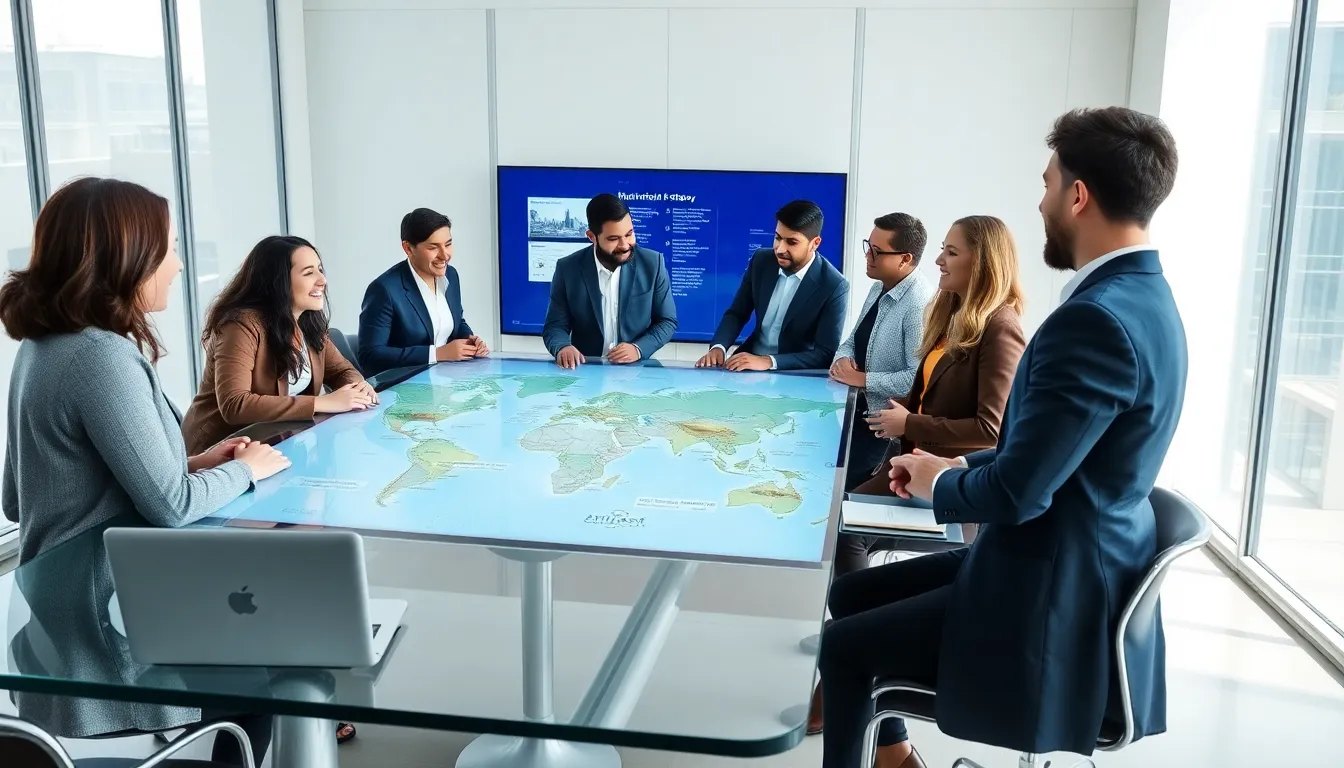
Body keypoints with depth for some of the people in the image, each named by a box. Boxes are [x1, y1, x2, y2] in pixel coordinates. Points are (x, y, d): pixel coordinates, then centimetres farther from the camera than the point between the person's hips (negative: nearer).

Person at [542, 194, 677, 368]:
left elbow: (667, 321, 3)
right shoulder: (568, 269, -3)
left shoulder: (652, 264, -3)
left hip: (636, 370, -1)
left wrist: (639, 349, -14)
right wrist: (563, 347, -21)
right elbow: (555, 326, 1)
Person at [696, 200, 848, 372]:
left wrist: (768, 362, -28)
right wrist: (718, 348, -14)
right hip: (748, 364, 3)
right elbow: (736, 314, 6)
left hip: (794, 375, -3)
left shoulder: (834, 286, -15)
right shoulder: (761, 261, -2)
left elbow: (826, 355, -17)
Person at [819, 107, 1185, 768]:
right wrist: (957, 465, 6)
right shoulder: (1139, 295, 6)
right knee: (851, 593, 17)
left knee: (842, 644, 5)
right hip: (1069, 568, 9)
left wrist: (938, 484, -7)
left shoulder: (1097, 320, -28)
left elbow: (1016, 494, -27)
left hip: (1049, 603, -9)